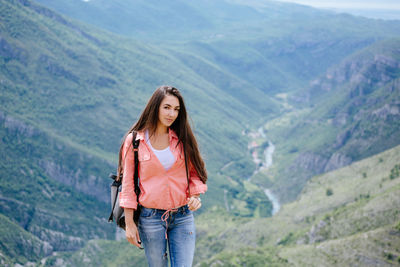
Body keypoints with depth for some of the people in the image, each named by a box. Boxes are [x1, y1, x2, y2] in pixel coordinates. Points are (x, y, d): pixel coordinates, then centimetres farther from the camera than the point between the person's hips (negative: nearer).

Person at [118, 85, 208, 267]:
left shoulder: (182, 139, 3)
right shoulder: (134, 140, -3)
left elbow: (194, 172, 13)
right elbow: (128, 184, -1)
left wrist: (195, 195, -8)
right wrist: (129, 223, -5)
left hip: (183, 216, 2)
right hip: (151, 217, -2)